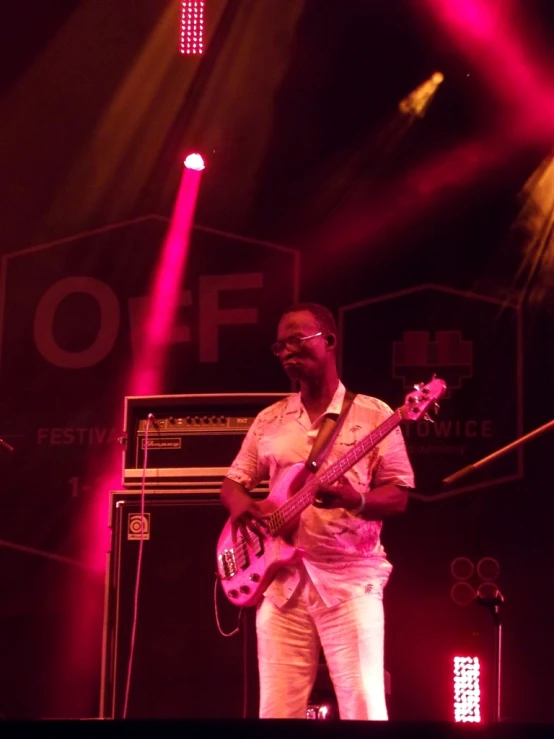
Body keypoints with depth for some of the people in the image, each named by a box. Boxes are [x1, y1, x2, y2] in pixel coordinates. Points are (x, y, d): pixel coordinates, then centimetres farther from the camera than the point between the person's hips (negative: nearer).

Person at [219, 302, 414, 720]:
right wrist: (239, 502, -6)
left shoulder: (373, 414, 2)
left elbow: (399, 496, -1)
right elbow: (233, 480, 18)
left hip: (349, 578, -3)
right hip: (282, 580, 4)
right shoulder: (269, 420, 14)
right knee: (277, 710, 2)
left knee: (364, 708, -9)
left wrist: (355, 500, -22)